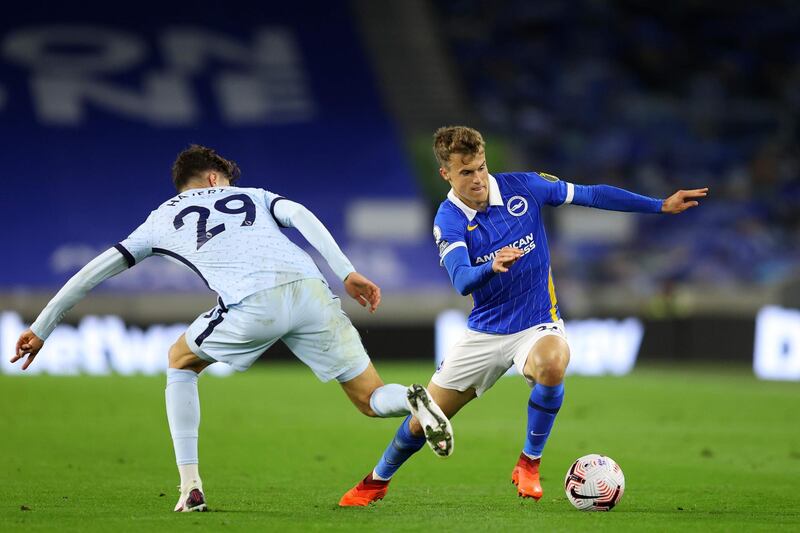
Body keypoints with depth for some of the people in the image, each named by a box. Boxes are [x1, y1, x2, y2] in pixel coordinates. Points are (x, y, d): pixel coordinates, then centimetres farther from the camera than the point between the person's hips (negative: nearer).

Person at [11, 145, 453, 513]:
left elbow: (96, 270, 29)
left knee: (181, 361, 28)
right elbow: (300, 215, 11)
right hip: (309, 288, 2)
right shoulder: (251, 195, 33)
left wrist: (41, 328, 35)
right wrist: (347, 274, 4)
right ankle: (413, 400, -25)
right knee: (371, 400, 13)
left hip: (252, 307, -2)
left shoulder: (164, 218, 30)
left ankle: (190, 487, 17)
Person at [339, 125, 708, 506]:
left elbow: (592, 195, -2)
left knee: (552, 362, -38)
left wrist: (661, 206, -4)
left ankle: (529, 464, -16)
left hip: (538, 325, -1)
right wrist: (492, 266, -50)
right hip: (485, 331, 1)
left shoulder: (523, 187, -9)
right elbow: (462, 282, -27)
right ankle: (377, 481, 37)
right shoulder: (449, 221, -12)